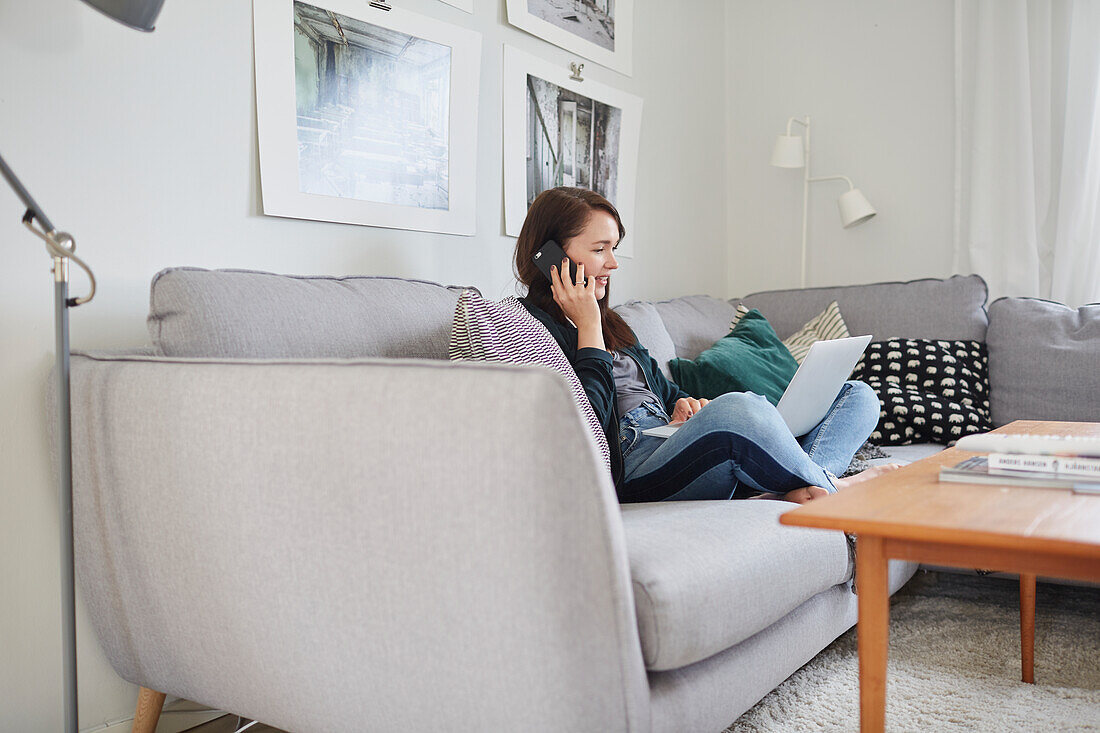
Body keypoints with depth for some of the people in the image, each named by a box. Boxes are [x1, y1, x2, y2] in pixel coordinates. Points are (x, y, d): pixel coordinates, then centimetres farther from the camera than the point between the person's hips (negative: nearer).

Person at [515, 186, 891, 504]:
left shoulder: (609, 322, 26)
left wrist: (682, 404, 8)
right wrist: (589, 327, -8)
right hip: (630, 477, -10)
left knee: (859, 395, 3)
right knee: (737, 407, -41)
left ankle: (799, 492, -28)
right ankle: (829, 488, -13)